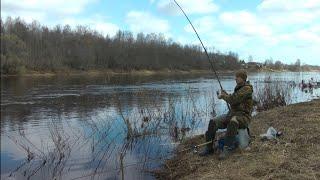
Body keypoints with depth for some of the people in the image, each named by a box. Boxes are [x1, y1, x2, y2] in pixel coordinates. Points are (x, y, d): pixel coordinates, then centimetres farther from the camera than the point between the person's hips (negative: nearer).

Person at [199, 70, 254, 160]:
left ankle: (227, 148, -37)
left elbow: (233, 100, -23)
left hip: (243, 117, -8)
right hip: (232, 114, 8)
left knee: (233, 122, -44)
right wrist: (225, 95, 6)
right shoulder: (238, 87, 15)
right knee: (213, 122, -15)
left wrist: (223, 96, -4)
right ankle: (209, 147, -8)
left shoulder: (247, 88, -14)